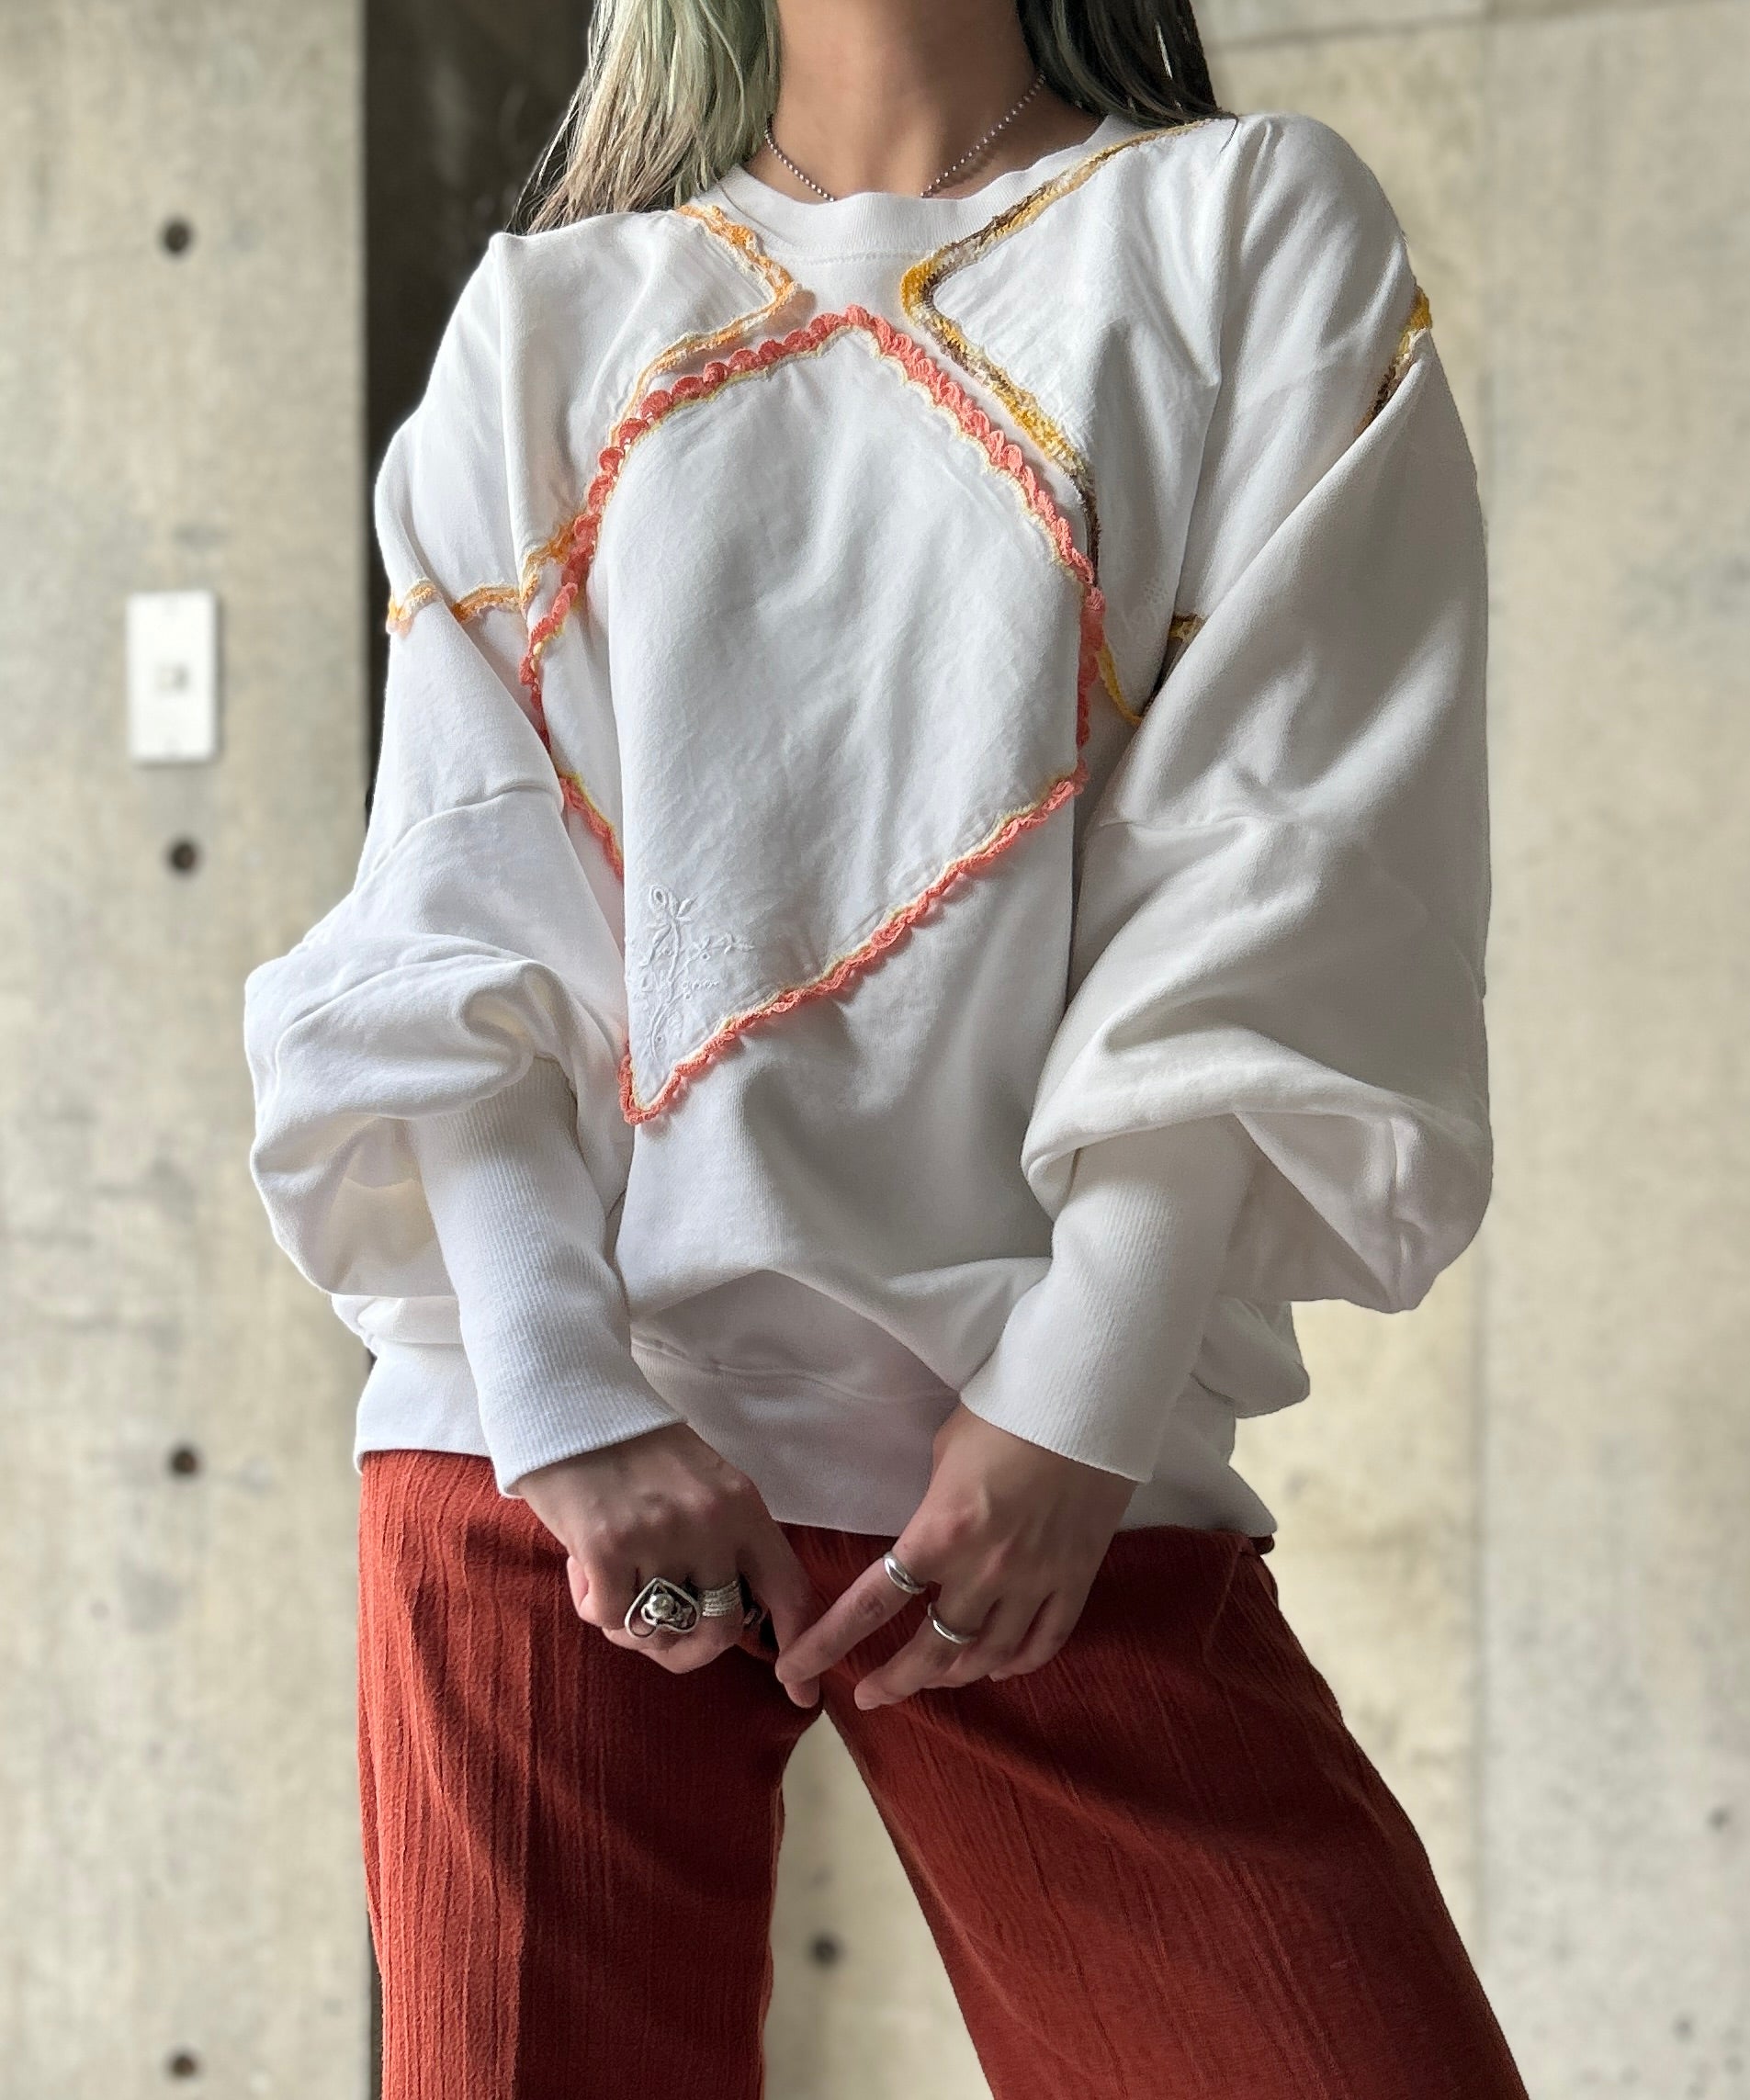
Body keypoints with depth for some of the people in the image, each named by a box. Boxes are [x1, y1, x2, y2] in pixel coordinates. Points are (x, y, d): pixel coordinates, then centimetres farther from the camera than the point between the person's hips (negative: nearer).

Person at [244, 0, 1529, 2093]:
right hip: (549, 1439, 1)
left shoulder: (1253, 229, 8)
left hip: (1053, 1466, -1)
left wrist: (1075, 1415, -10)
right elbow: (456, 902, 4)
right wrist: (562, 1402, -10)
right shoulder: (544, 317, 12)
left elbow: (1285, 864, -2)